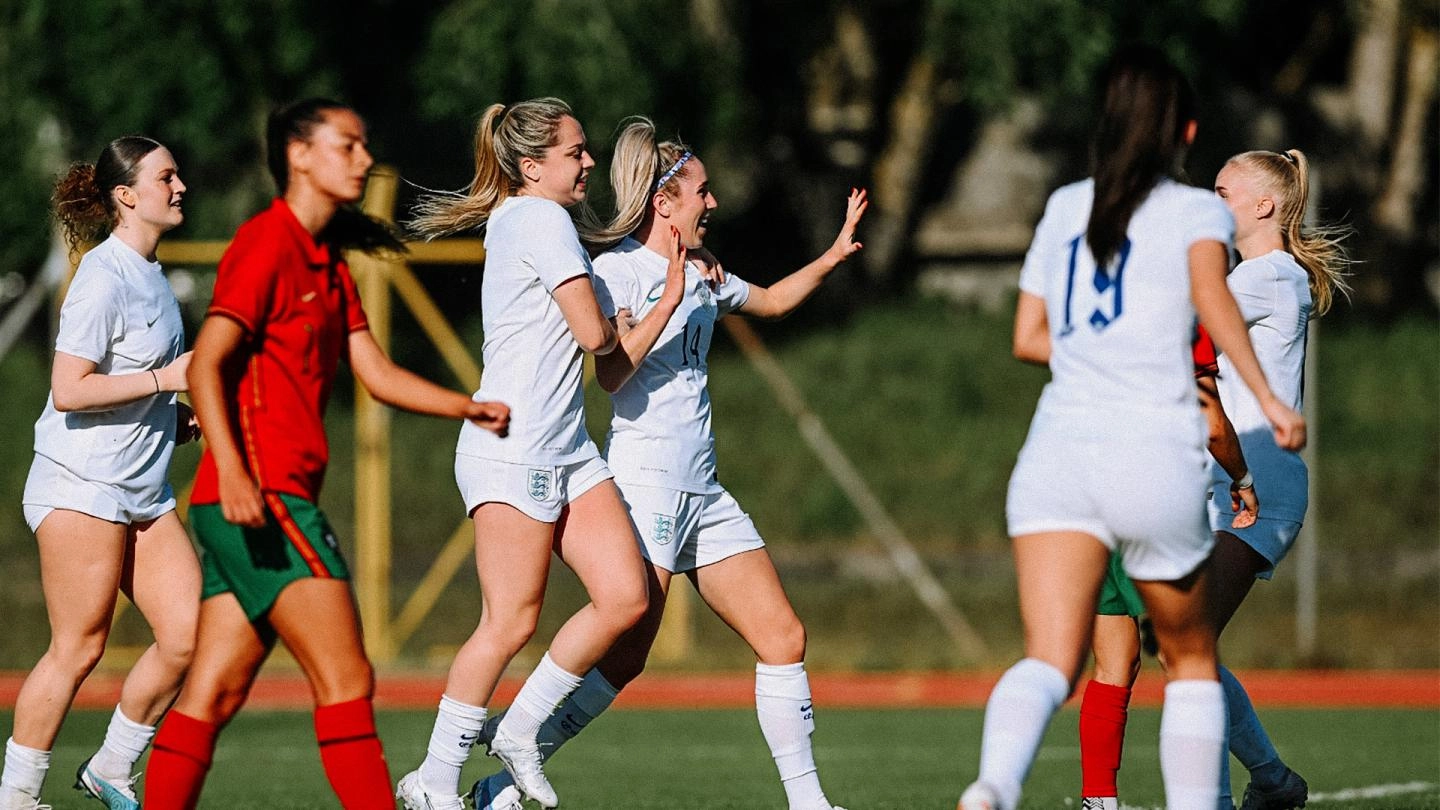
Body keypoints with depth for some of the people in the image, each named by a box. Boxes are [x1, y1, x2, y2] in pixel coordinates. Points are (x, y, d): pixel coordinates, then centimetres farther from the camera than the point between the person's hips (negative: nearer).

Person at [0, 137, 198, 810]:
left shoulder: (151, 275, 15)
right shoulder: (104, 280, -14)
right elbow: (69, 392, -20)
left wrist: (176, 421, 12)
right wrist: (166, 379, -19)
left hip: (145, 492, 9)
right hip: (81, 486, -9)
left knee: (188, 635, -1)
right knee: (78, 648, -7)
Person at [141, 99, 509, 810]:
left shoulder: (328, 264, 21)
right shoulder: (267, 244, -8)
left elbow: (376, 373, 20)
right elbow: (206, 365, -17)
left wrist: (468, 407, 7)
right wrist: (232, 472, -28)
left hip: (270, 503, 10)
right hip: (262, 499, -10)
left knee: (213, 694, 6)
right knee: (346, 680, -11)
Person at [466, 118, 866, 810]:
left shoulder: (704, 279, 16)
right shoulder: (617, 271, -7)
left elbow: (772, 301, 36)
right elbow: (611, 372, -21)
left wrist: (832, 256, 24)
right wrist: (671, 298, -24)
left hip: (702, 494, 8)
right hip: (642, 485, -8)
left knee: (784, 637, 3)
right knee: (623, 659, -14)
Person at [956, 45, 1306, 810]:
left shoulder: (1065, 207, 19)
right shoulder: (1198, 210, 7)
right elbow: (1211, 293, -14)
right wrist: (1266, 398, -17)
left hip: (1057, 452, 2)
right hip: (1156, 459, -2)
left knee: (1047, 661, -13)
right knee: (1191, 662, 19)